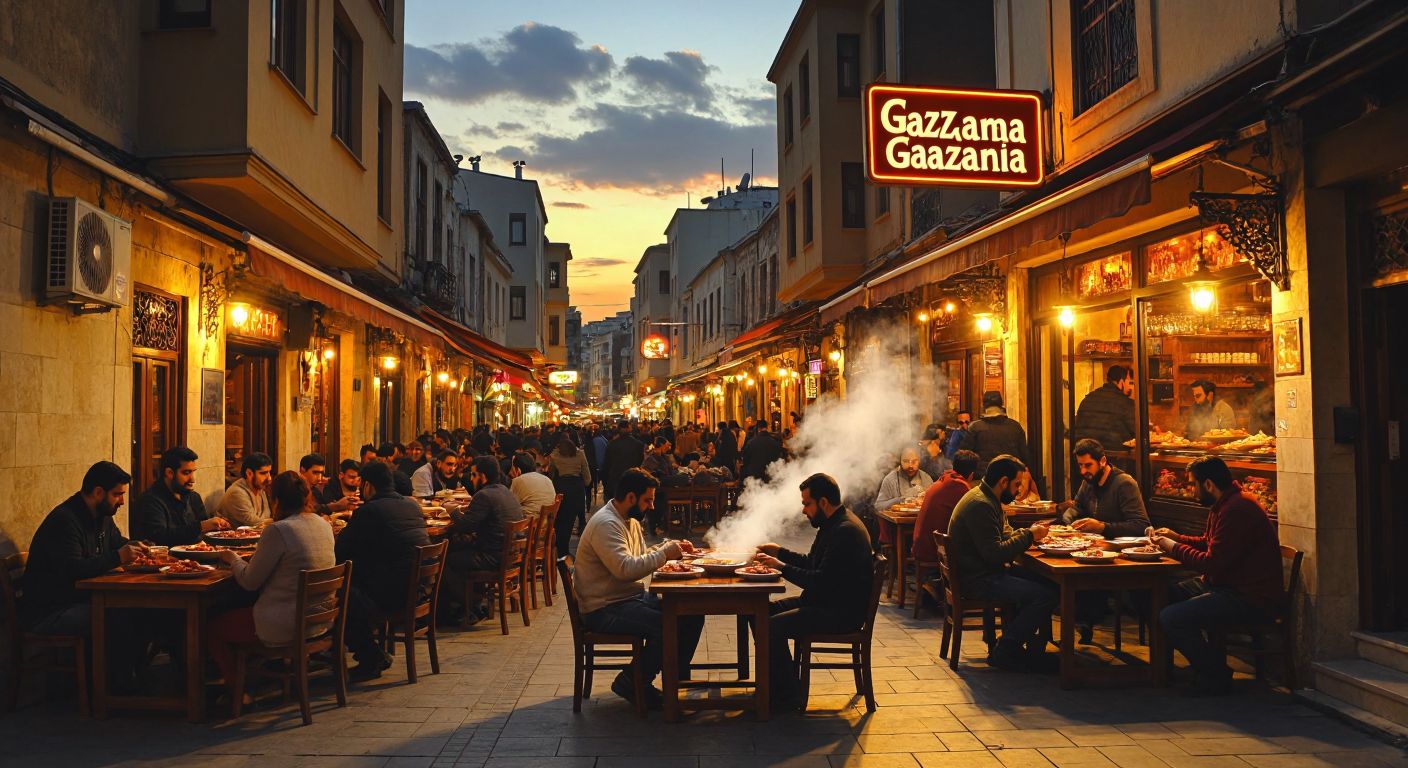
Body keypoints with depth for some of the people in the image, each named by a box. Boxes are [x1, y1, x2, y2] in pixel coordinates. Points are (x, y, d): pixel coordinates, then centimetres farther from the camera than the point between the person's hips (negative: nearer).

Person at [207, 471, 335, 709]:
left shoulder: (277, 531, -20)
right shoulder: (324, 525, 4)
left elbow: (250, 581, -11)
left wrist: (233, 558, 7)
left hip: (285, 626, -9)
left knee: (213, 629, 12)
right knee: (239, 612, 31)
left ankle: (236, 691, 21)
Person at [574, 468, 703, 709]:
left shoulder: (630, 521, 14)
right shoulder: (605, 524, -20)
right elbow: (625, 568, -30)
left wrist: (669, 546, 7)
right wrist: (664, 554, -20)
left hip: (633, 597, 10)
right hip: (605, 609, -10)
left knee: (692, 614, -1)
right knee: (667, 626, -27)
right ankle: (631, 683, -6)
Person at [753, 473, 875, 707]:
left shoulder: (845, 531, -22)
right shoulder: (833, 524, 12)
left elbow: (822, 581, -26)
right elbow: (812, 563, 23)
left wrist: (782, 567, -22)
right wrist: (780, 552, 12)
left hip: (842, 612, -11)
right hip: (825, 602, 11)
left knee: (773, 626, -23)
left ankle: (787, 693, -6)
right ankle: (779, 678, 14)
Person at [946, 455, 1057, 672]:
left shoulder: (989, 499, 14)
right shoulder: (980, 505, -21)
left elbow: (1005, 535, 21)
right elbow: (995, 554, -24)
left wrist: (1030, 533, 1)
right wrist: (1028, 535, -12)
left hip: (988, 572, 11)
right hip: (978, 580, -11)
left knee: (1048, 583, 0)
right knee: (1045, 595, -18)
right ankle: (1004, 652, -7)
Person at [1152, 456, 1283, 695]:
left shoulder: (1237, 510, -23)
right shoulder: (1224, 504, 12)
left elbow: (1212, 565, -23)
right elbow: (1209, 544, 27)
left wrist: (1174, 548, -10)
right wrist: (1176, 538, 14)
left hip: (1251, 599, -11)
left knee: (1171, 618, -22)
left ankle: (1216, 678, 0)